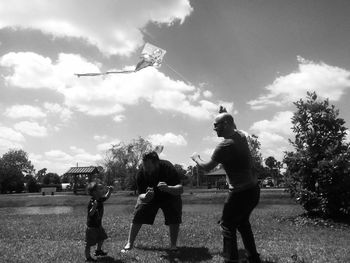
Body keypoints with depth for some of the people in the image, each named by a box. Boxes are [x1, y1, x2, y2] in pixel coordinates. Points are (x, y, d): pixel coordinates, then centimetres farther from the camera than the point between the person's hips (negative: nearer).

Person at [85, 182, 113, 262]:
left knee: (102, 238, 24)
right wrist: (94, 207, -50)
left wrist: (109, 190, -1)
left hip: (98, 224, 9)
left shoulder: (100, 199, -2)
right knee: (89, 243, 3)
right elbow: (90, 214, -31)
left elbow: (106, 197, 16)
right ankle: (88, 257, 17)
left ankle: (98, 251, 45)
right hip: (92, 226, -9)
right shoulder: (92, 202, -27)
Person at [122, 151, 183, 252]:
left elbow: (180, 189, -40)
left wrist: (168, 188, -60)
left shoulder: (167, 167, -35)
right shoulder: (141, 173, -28)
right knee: (138, 216, -9)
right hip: (149, 197, 2)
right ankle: (129, 244, 10)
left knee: (174, 217, -19)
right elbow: (140, 195, -24)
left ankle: (173, 245, 0)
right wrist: (145, 196, -49)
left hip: (169, 196, -1)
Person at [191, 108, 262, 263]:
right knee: (242, 223, 24)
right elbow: (234, 128, 30)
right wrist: (225, 115, 26)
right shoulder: (240, 136, 2)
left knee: (227, 225, 6)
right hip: (253, 188, 9)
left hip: (240, 192, -9)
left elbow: (207, 167, -8)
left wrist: (196, 158, 9)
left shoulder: (224, 146, -21)